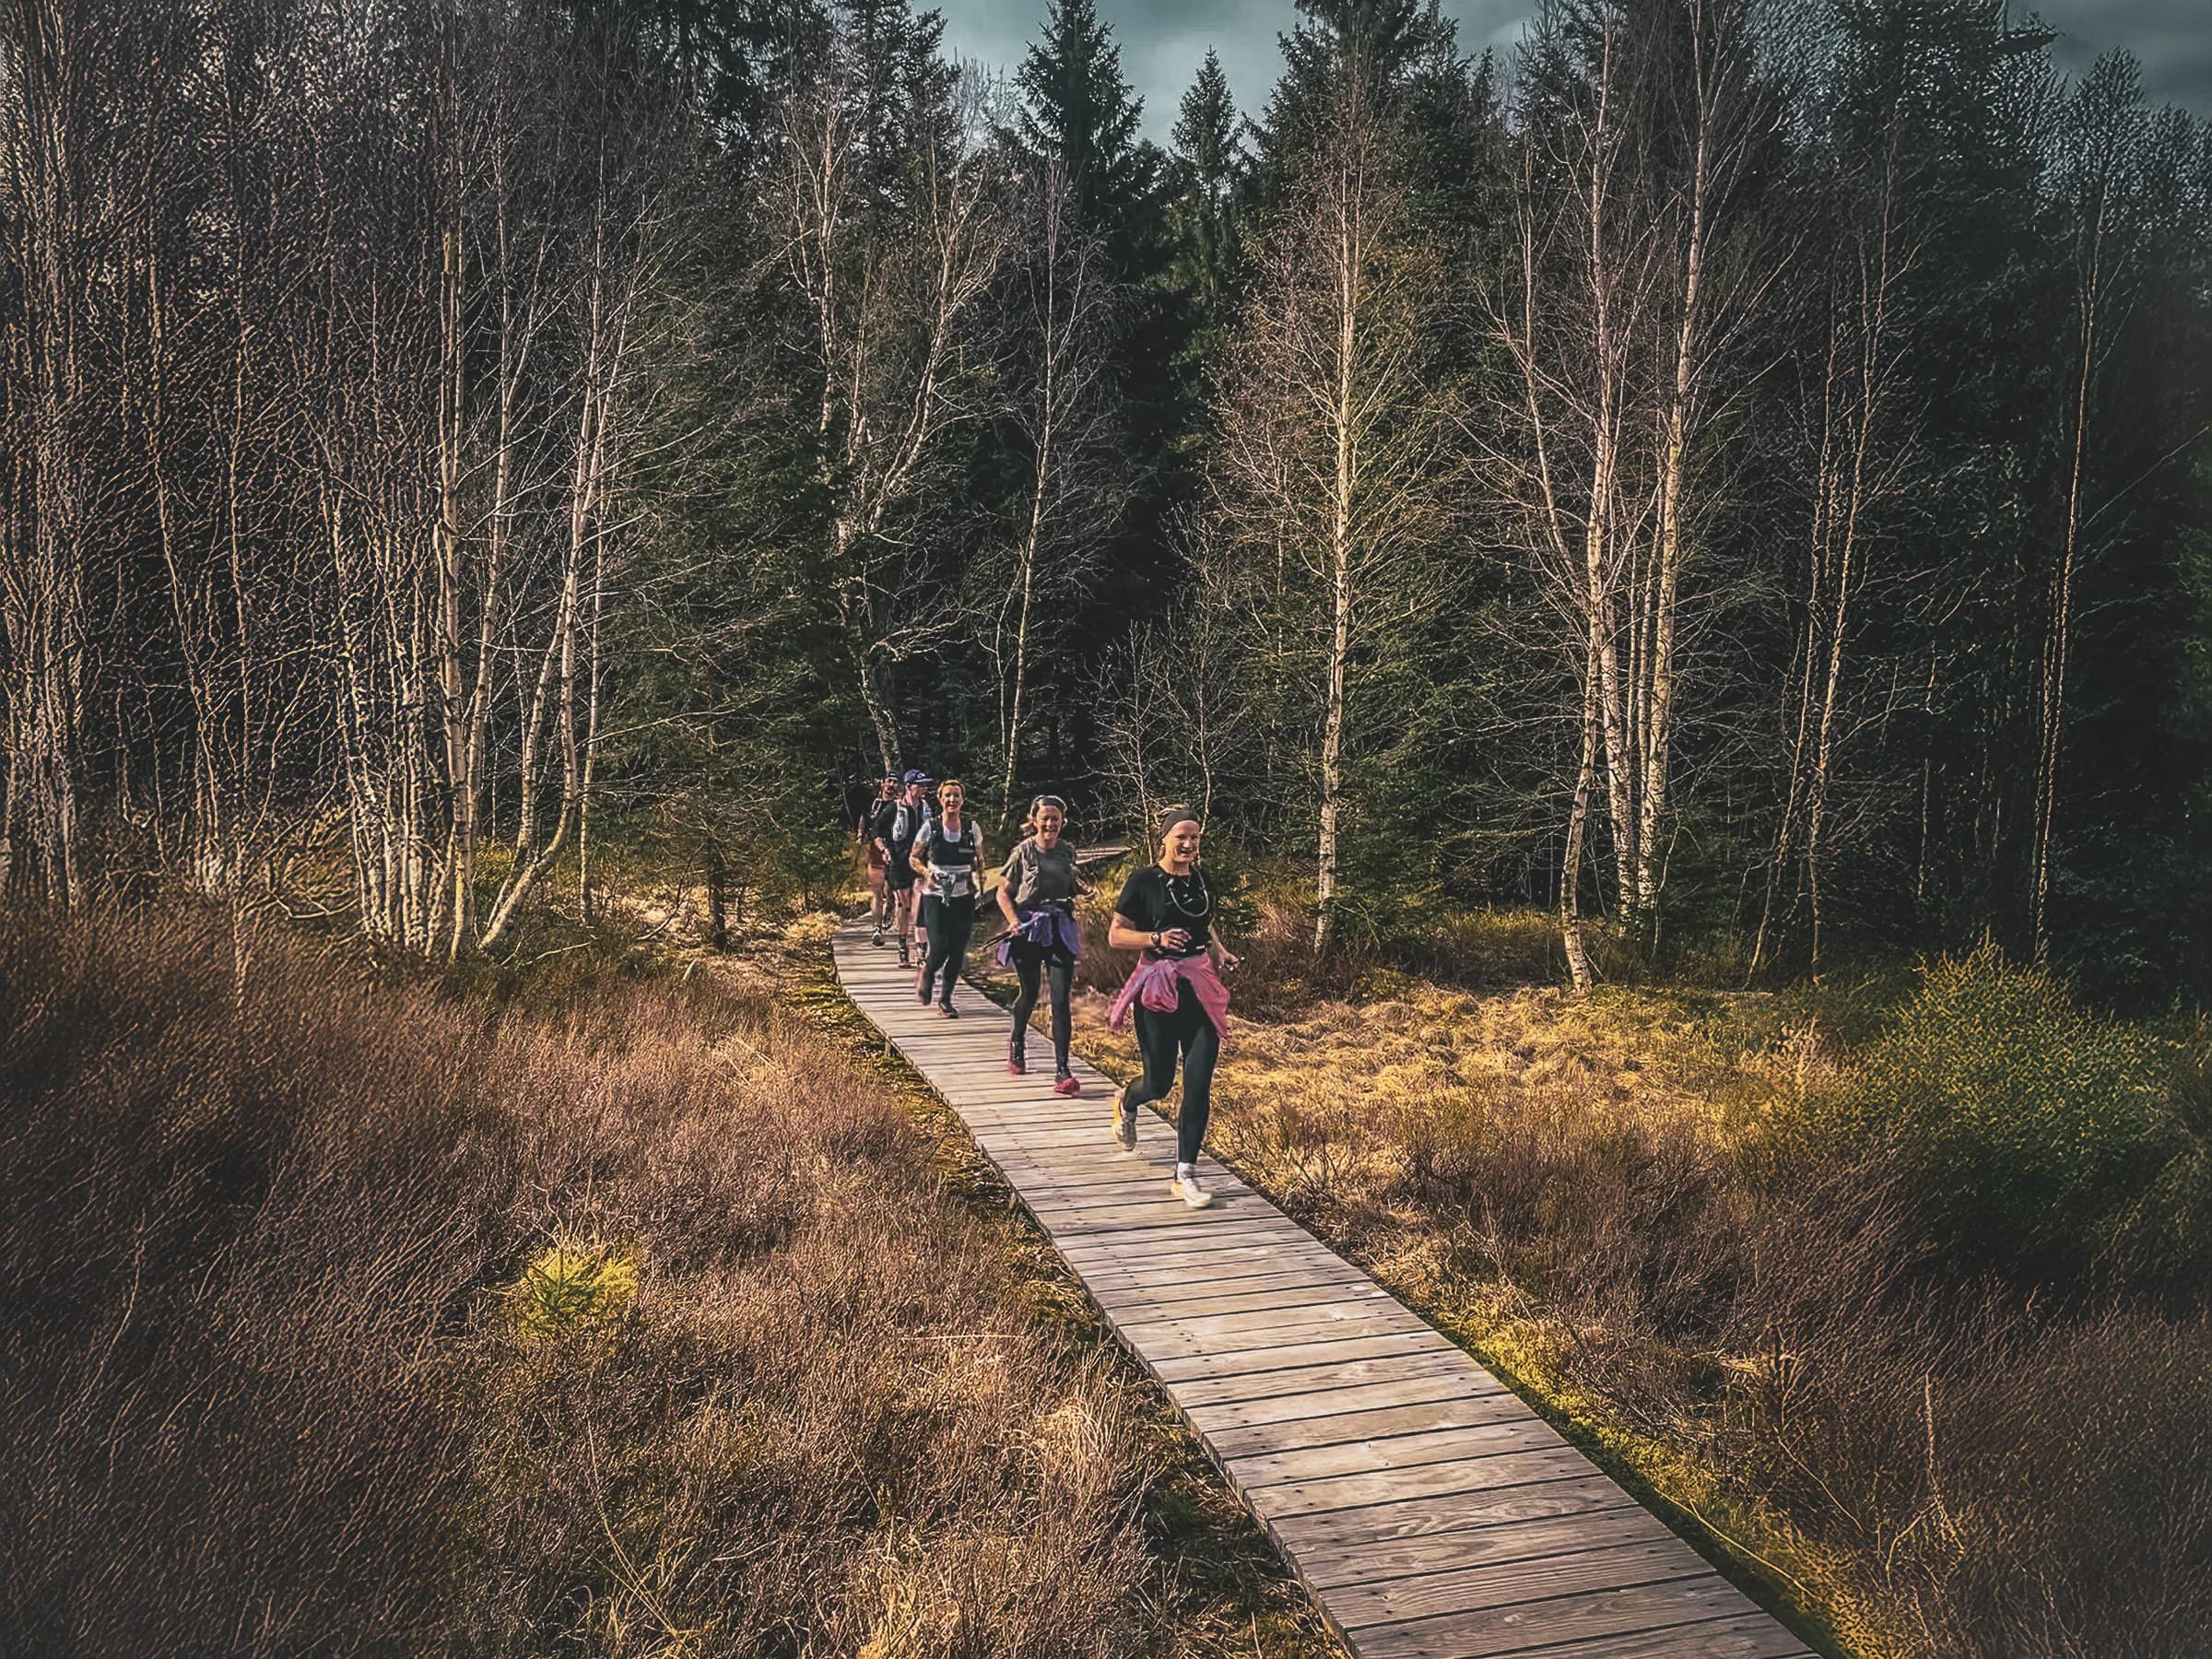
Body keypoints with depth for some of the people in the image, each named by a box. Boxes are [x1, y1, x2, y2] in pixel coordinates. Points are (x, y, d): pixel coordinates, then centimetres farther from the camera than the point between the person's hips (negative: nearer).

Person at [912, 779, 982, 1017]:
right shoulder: (930, 829, -3)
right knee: (939, 949, -11)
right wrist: (926, 873, -11)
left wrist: (977, 873, -3)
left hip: (964, 897, 2)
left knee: (958, 952, 2)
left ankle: (945, 999, 18)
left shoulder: (972, 828, 3)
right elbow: (915, 858, 8)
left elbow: (979, 860, 17)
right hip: (935, 897, -2)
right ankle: (926, 975, 25)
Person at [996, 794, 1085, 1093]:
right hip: (1028, 930, -2)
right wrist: (1013, 921, -16)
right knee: (1029, 994, 12)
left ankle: (1062, 1071, -8)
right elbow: (1003, 892, 0)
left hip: (1061, 930, 2)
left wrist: (1080, 887, -1)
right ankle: (1017, 1043, 44)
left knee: (1061, 1000, -8)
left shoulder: (1067, 852, 6)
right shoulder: (1023, 851, -4)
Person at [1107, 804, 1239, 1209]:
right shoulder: (1144, 881, -7)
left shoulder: (1201, 879, 8)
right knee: (1159, 1083, 5)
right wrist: (1157, 939, -22)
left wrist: (1220, 951, 6)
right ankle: (1125, 1102, 43)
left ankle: (1185, 1175, 5)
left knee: (1199, 1083, -3)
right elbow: (1115, 935, -7)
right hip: (1158, 989, -4)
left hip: (1201, 989, 4)